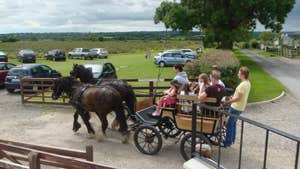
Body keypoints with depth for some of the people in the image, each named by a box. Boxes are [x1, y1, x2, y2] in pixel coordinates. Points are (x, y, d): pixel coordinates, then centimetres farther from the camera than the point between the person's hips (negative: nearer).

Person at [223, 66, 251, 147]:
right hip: (240, 107, 10)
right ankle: (232, 140, 31)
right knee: (233, 123, 20)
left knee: (229, 124, 0)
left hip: (236, 107, -10)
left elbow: (238, 98, -24)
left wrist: (228, 102, -17)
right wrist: (233, 97, 13)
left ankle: (228, 142, 8)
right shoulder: (248, 83, 6)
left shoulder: (243, 85, -24)